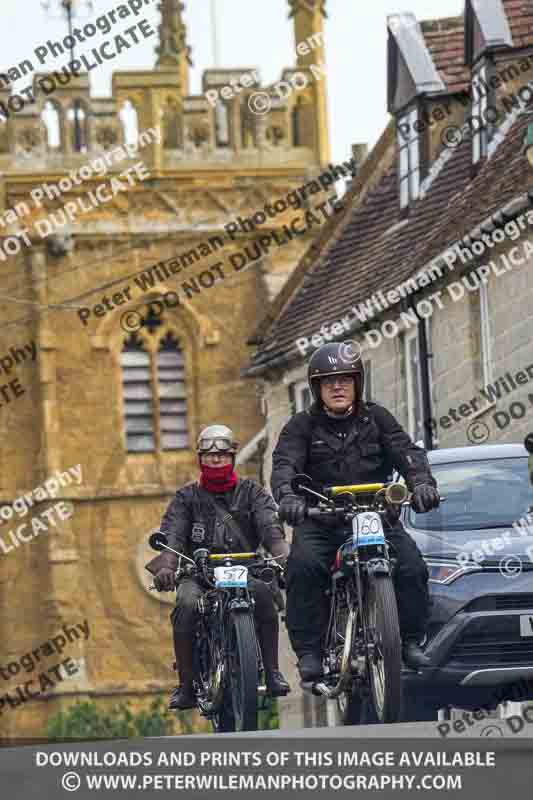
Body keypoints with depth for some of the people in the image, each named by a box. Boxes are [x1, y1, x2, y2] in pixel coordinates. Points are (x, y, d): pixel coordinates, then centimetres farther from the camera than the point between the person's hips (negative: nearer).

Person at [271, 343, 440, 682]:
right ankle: (309, 651, -22)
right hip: (320, 520, -1)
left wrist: (421, 482, -25)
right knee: (303, 568, -29)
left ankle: (411, 641, -4)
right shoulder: (303, 425, 7)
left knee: (411, 566, -20)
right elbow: (285, 463, -10)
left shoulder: (377, 418, 11)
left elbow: (407, 452, -2)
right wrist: (288, 495, -33)